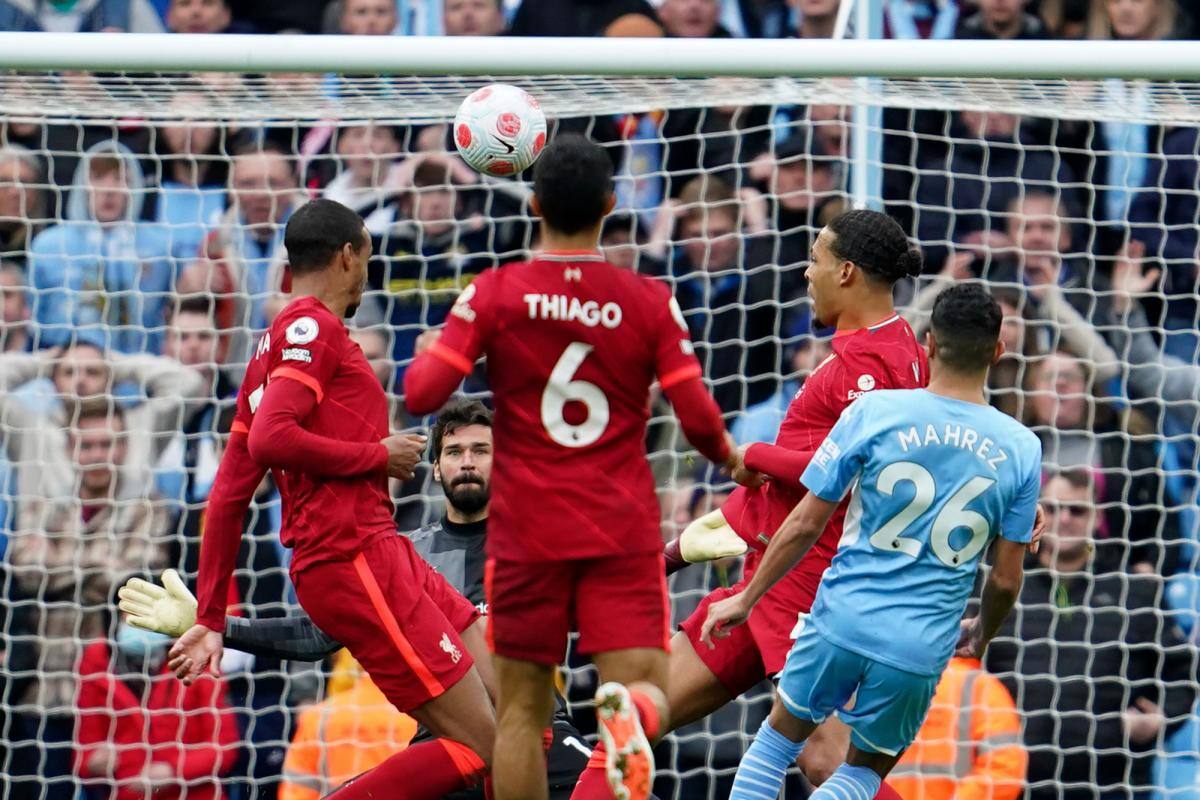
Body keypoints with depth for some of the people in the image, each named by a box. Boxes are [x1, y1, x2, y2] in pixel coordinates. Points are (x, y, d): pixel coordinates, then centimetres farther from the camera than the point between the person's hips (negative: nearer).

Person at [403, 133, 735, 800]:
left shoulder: (494, 294, -4)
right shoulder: (649, 301, -2)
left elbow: (423, 395, -9)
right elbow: (699, 420, -5)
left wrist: (427, 352, 13)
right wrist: (730, 456, 18)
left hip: (527, 534, 0)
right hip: (623, 532, 0)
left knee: (523, 710, 9)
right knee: (647, 689, -4)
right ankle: (628, 711, -40)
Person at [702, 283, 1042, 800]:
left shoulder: (874, 412, -7)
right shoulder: (1021, 450, -2)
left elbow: (805, 525, -3)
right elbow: (1006, 579, 4)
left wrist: (746, 599, 9)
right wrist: (981, 636, 25)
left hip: (844, 619, -1)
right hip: (921, 650, 1)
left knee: (779, 738, 22)